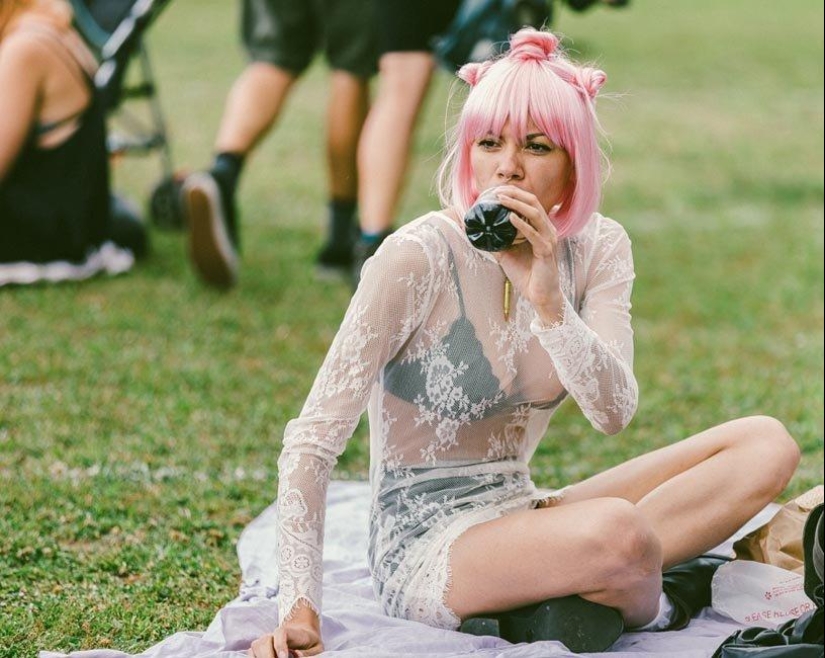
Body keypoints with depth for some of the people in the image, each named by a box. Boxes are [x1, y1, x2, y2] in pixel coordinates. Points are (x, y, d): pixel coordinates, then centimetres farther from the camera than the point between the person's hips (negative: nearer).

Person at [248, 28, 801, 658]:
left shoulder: (597, 250, 0)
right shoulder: (419, 257, -16)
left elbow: (614, 413, -14)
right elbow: (312, 440, -17)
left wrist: (548, 300, -30)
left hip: (521, 520, 7)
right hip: (426, 552, -7)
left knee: (765, 444, -7)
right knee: (615, 531, -38)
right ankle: (653, 606, -5)